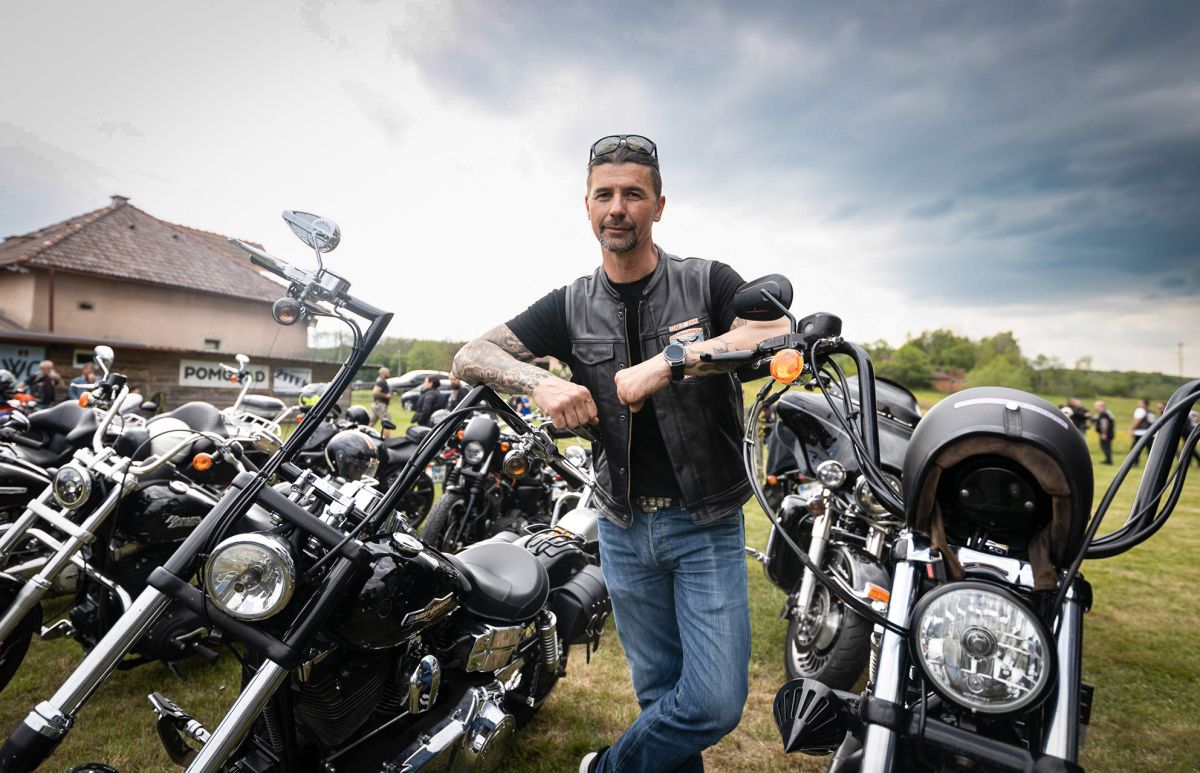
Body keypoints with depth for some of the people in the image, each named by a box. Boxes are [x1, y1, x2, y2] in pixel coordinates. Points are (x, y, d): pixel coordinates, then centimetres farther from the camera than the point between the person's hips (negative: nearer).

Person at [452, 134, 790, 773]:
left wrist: (667, 363, -32)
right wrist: (540, 382, -22)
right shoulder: (571, 305, 4)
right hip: (623, 526, 2)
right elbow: (470, 358, -2)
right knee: (659, 693, 15)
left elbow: (781, 337, -23)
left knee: (716, 703, -4)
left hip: (707, 522, -2)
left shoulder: (708, 281, -4)